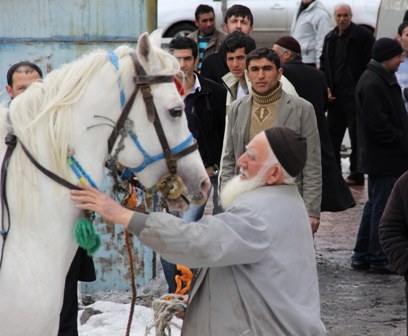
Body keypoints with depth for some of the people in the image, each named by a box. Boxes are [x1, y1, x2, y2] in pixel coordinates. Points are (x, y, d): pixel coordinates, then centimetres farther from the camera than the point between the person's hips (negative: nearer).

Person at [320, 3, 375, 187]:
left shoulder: (362, 35, -7)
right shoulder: (330, 38, 15)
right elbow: (324, 65, 20)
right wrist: (326, 88, 6)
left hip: (355, 95, -7)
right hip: (335, 95, 7)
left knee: (356, 136, -3)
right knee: (332, 135, 10)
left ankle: (356, 174, 2)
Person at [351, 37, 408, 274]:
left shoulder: (383, 80, 14)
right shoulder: (373, 84, -20)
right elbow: (378, 125, -23)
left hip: (383, 157, 11)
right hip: (385, 158, -11)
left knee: (375, 205, 16)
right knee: (383, 207, -3)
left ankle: (362, 255, 24)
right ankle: (379, 258, 5)